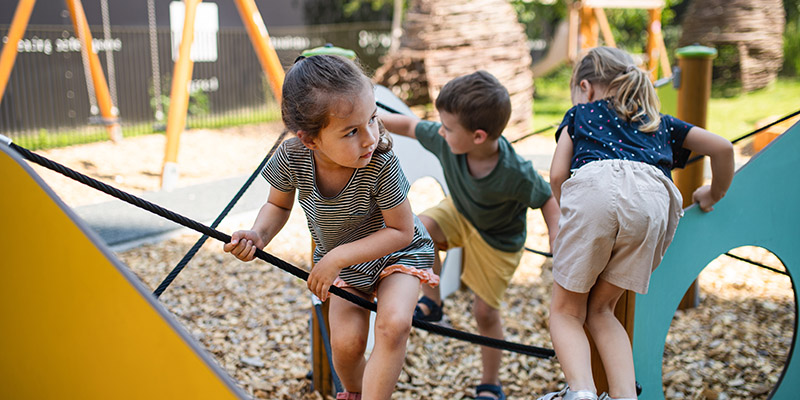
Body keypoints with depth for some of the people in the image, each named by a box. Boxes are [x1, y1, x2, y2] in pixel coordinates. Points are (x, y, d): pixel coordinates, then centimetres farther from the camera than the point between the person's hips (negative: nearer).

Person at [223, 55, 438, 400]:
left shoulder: (381, 164, -35)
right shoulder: (292, 157, -26)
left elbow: (401, 230, -24)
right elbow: (278, 205, -4)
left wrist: (339, 256, -29)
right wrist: (257, 236, -25)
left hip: (397, 251, -2)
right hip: (340, 260, 3)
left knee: (394, 325, -28)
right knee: (345, 342, -10)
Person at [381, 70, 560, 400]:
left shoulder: (515, 174, -39)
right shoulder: (444, 141, -28)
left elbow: (547, 200, -21)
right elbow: (409, 126, -11)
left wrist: (557, 237, -31)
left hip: (497, 240, -4)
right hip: (459, 213, 4)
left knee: (485, 312, 3)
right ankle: (431, 302, -2)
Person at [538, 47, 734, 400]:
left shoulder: (579, 113, 33)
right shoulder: (661, 122, 40)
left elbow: (557, 174, 21)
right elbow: (722, 148, 34)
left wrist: (567, 213, 38)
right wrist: (714, 194, 51)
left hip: (595, 184, -2)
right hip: (653, 196, 3)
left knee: (566, 310, 10)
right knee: (600, 309, 16)